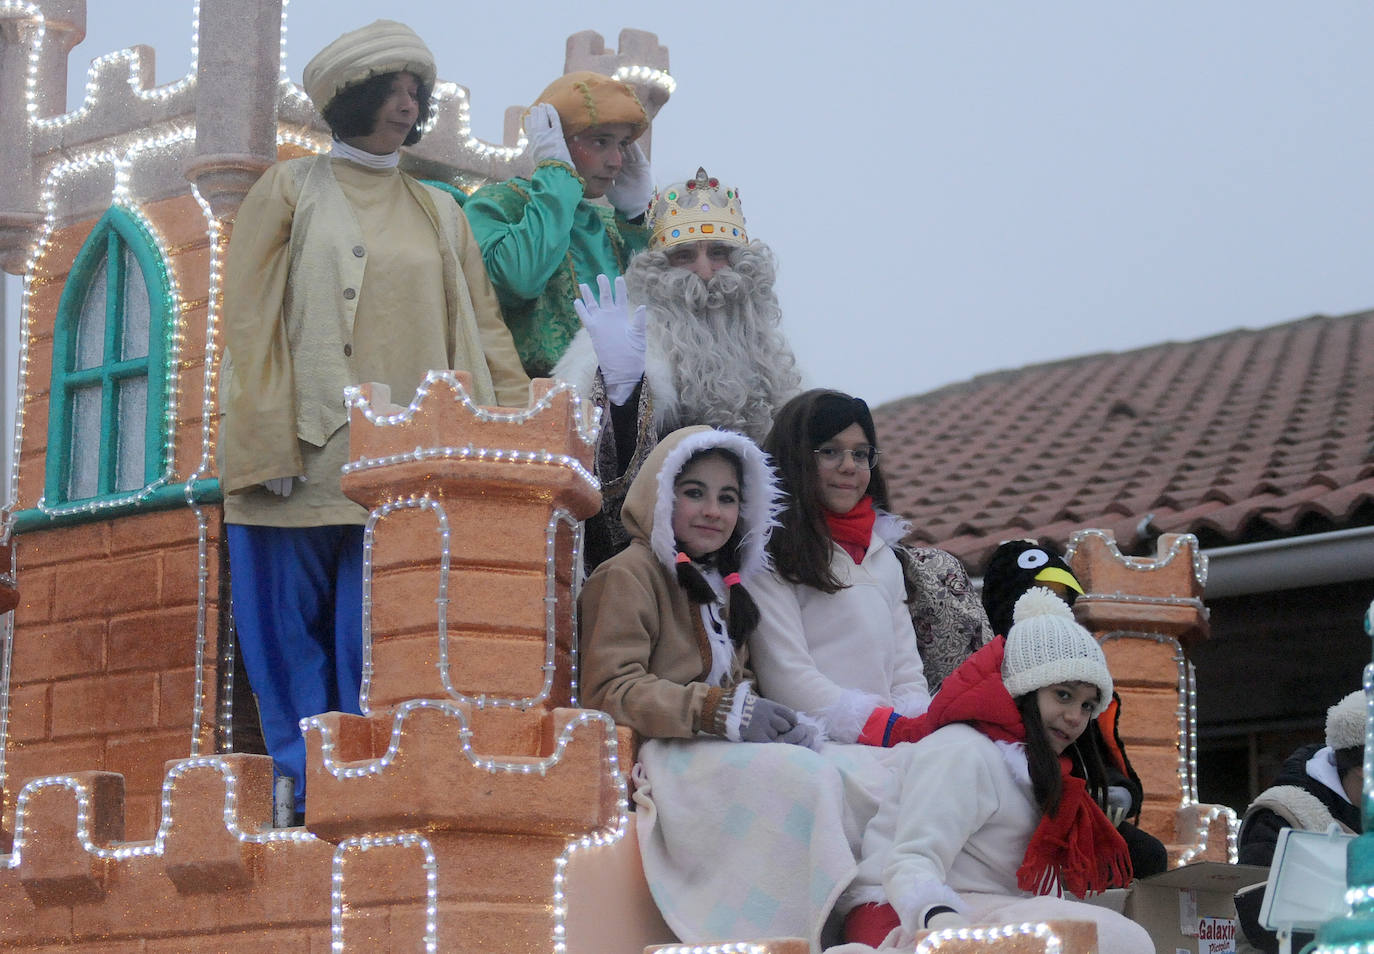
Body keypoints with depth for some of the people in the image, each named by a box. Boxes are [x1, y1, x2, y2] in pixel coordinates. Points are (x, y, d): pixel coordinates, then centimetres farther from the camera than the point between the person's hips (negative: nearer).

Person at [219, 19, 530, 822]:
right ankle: (310, 796, 2)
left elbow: (483, 328, 16)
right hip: (306, 457, -2)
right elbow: (249, 319, 1)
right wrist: (268, 443, -10)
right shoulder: (291, 192, 9)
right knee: (295, 635, -3)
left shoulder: (439, 214, 19)